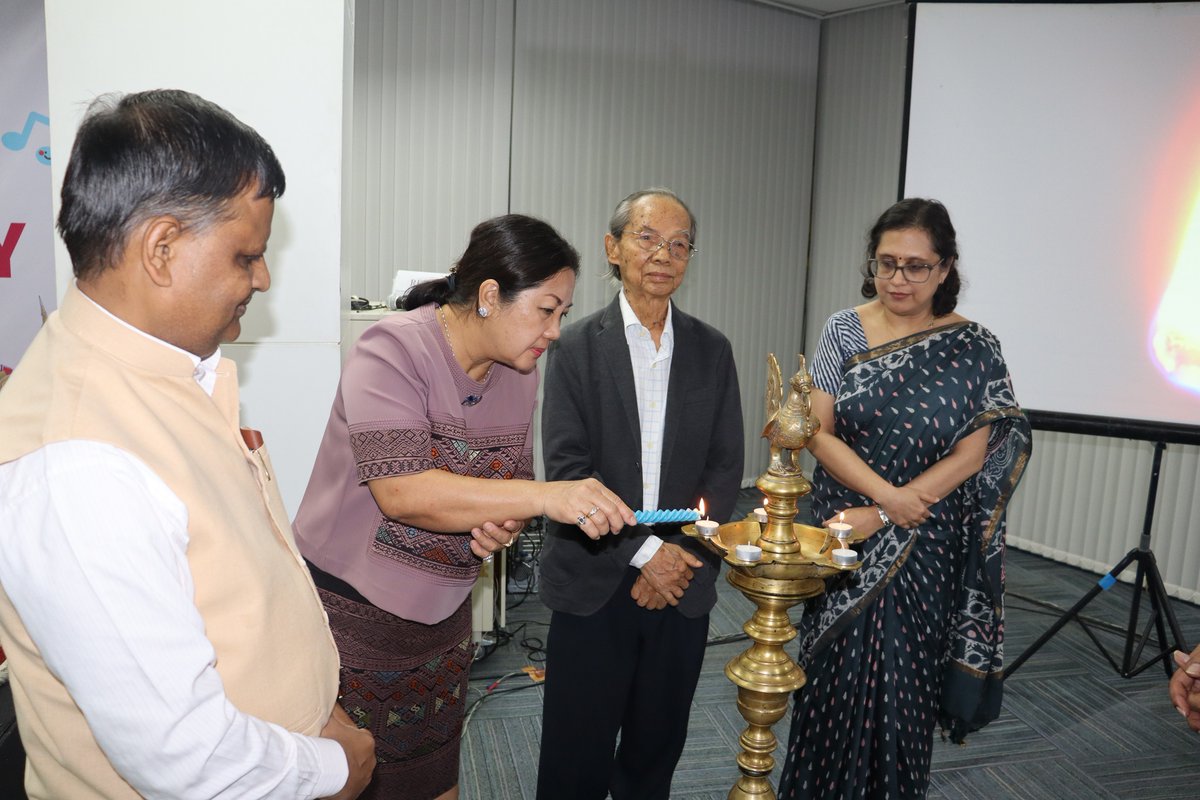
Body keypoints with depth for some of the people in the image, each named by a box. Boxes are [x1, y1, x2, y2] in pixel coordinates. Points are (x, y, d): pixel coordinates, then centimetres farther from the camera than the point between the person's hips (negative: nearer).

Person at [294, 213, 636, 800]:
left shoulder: (519, 374, 2)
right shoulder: (392, 351, -19)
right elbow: (402, 492, -30)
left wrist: (505, 524, -11)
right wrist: (546, 496, -35)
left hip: (441, 619, 6)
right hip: (351, 613, -5)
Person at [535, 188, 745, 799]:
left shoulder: (712, 351, 5)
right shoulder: (577, 347, -4)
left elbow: (726, 467, 3)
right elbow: (566, 469, -9)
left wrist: (685, 555, -8)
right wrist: (643, 551, -14)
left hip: (683, 585, 3)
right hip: (594, 585, -2)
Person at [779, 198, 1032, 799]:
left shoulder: (973, 348, -4)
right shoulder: (843, 331, -2)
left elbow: (971, 455, -8)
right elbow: (818, 431, -5)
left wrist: (878, 518, -15)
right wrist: (886, 494, -18)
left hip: (923, 547, -1)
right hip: (844, 531, 1)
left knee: (898, 682, 10)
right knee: (834, 677, 10)